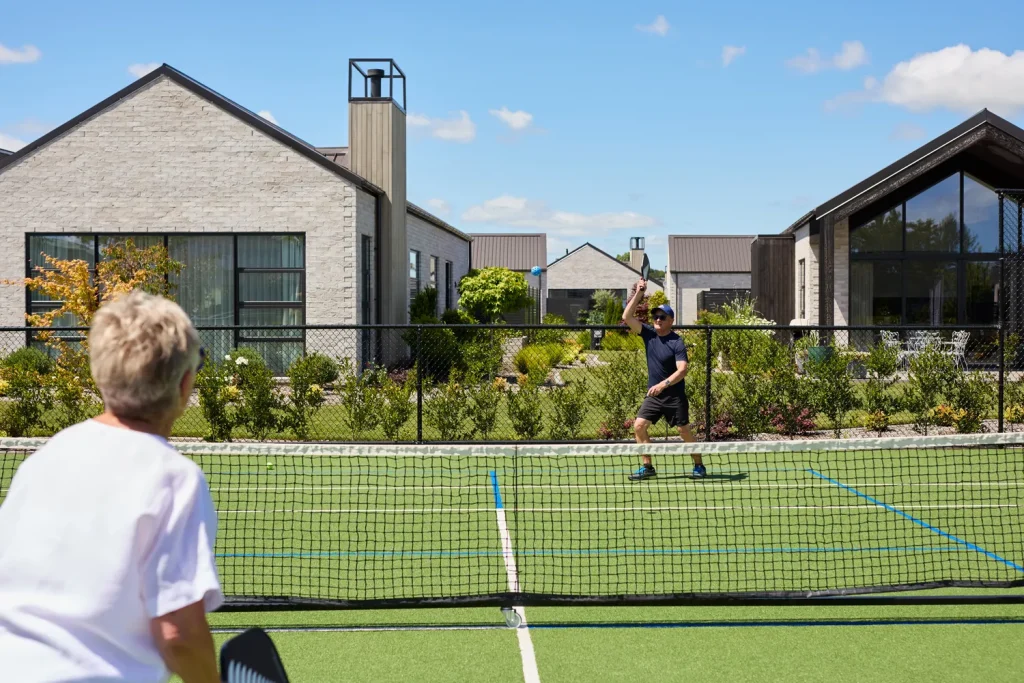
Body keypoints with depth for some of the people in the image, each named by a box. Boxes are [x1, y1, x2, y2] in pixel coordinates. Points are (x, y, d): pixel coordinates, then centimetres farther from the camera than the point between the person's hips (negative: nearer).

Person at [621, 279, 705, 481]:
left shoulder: (677, 342, -13)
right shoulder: (649, 334, 1)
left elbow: (682, 370, -21)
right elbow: (627, 317, -4)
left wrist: (663, 384, -32)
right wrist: (639, 293, -10)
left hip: (675, 396, -5)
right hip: (653, 395, 5)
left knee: (684, 431, -1)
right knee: (639, 425, -6)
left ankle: (699, 465, 17)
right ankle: (647, 467, 2)